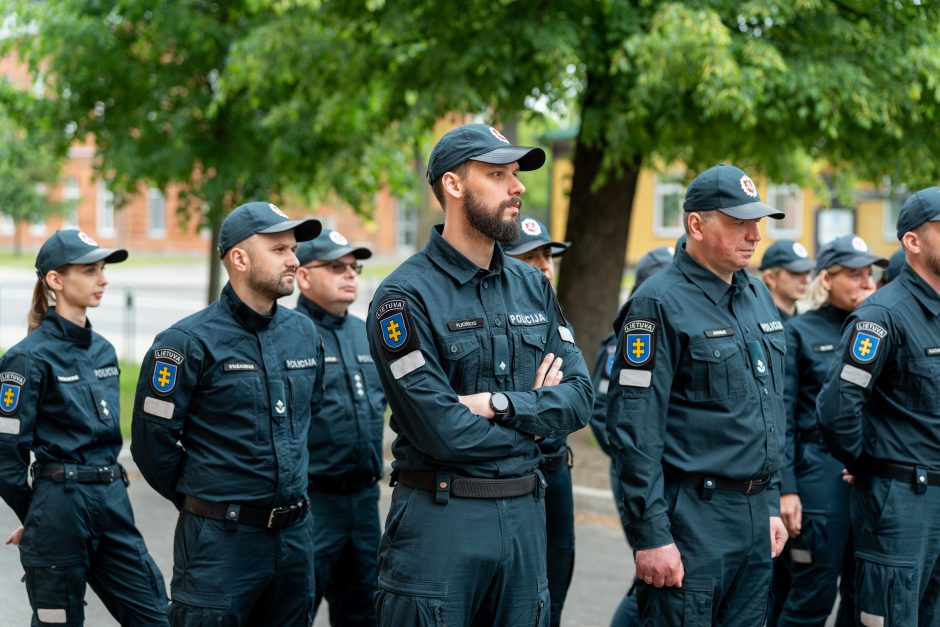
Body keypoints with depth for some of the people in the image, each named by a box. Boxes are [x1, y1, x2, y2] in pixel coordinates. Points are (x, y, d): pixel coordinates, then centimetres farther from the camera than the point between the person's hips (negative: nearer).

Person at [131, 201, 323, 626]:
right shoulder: (191, 341, -11)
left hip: (296, 535, 6)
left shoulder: (304, 333, 7)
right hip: (221, 540, -6)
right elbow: (152, 440, -9)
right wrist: (203, 504, 2)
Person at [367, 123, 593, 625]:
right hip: (439, 519, -6)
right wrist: (533, 415, -4)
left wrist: (500, 404, -14)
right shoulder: (405, 295, -11)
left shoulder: (533, 287, 10)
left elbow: (579, 397, 2)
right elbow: (440, 430, -18)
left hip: (525, 513, 6)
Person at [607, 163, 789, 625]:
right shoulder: (660, 305, -12)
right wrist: (651, 535, -19)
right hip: (693, 517, -8)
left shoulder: (758, 297, 14)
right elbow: (635, 429, -16)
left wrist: (770, 505, 19)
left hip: (755, 515, 8)